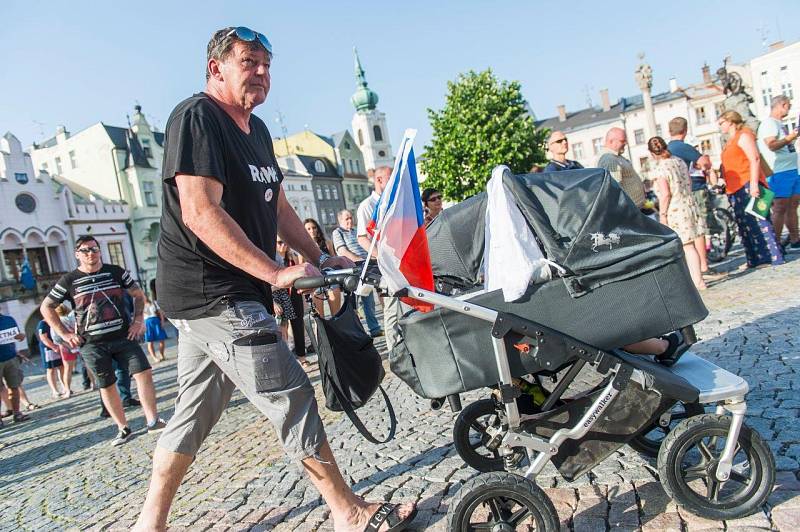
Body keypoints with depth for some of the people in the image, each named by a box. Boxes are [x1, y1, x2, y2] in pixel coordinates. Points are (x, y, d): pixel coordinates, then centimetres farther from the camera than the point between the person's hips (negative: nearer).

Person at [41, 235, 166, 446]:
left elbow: (138, 294, 12)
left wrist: (138, 320, 1)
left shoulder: (116, 272, 3)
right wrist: (65, 334, 1)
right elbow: (46, 307, 9)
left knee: (144, 372, -11)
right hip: (92, 344, 0)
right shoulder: (69, 280, 0)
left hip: (123, 336, 1)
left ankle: (152, 421, -4)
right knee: (107, 387, 6)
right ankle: (123, 429, 19)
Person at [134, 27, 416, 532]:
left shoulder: (256, 130, 16)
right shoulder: (197, 117, -12)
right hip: (214, 292, -9)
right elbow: (200, 212, -23)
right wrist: (276, 273, -27)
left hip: (218, 296, 9)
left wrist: (322, 258, 10)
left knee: (195, 411, 16)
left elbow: (279, 207, 18)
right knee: (293, 398, -6)